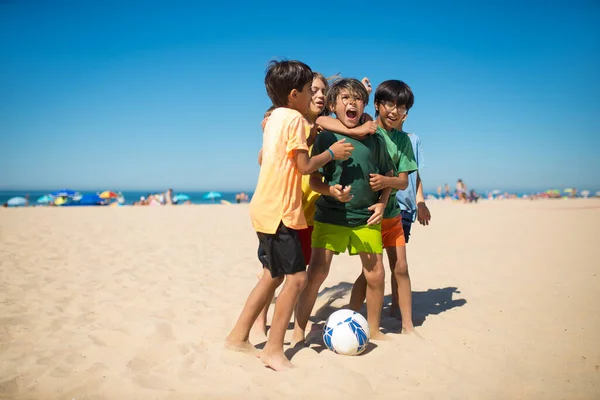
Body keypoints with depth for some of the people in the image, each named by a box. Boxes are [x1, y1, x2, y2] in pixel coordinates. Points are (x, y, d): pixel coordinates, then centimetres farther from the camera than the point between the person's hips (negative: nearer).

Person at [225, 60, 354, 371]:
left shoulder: (274, 117, 15)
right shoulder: (295, 118, -10)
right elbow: (304, 166, -13)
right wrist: (332, 153, 1)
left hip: (268, 208, 10)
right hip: (279, 210, -10)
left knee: (274, 276, 16)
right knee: (297, 277, -5)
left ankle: (238, 337, 22)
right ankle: (274, 349, 3)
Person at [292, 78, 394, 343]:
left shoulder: (374, 140, 5)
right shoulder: (325, 138, -3)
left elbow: (387, 176, 14)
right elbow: (314, 180, -6)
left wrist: (382, 203, 0)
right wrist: (331, 191, -25)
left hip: (367, 217, 3)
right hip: (330, 216, -3)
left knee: (375, 274, 6)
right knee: (317, 271, -8)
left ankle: (374, 330, 28)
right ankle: (298, 332, 7)